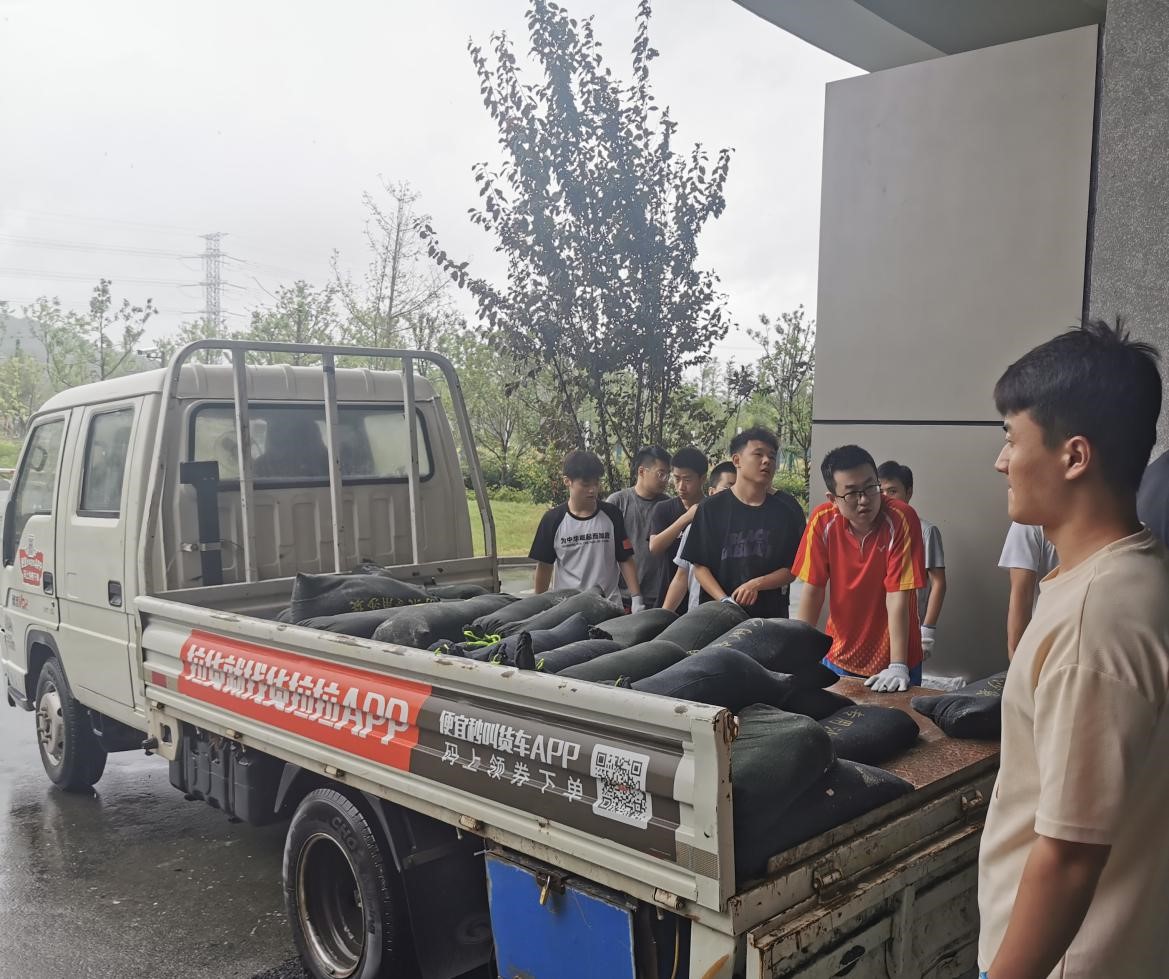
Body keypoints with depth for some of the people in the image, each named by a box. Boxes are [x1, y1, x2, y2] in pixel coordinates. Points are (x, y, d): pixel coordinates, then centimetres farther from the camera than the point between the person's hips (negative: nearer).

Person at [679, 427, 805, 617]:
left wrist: (756, 584, -12)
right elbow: (700, 566, 2)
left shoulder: (787, 508, 4)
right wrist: (724, 600, -13)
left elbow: (793, 569, 4)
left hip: (771, 615, 1)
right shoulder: (711, 508, 2)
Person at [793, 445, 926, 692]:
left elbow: (898, 595, -23)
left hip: (892, 660, -3)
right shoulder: (822, 521, -12)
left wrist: (898, 667, -25)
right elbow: (812, 589, -6)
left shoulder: (901, 519, -21)